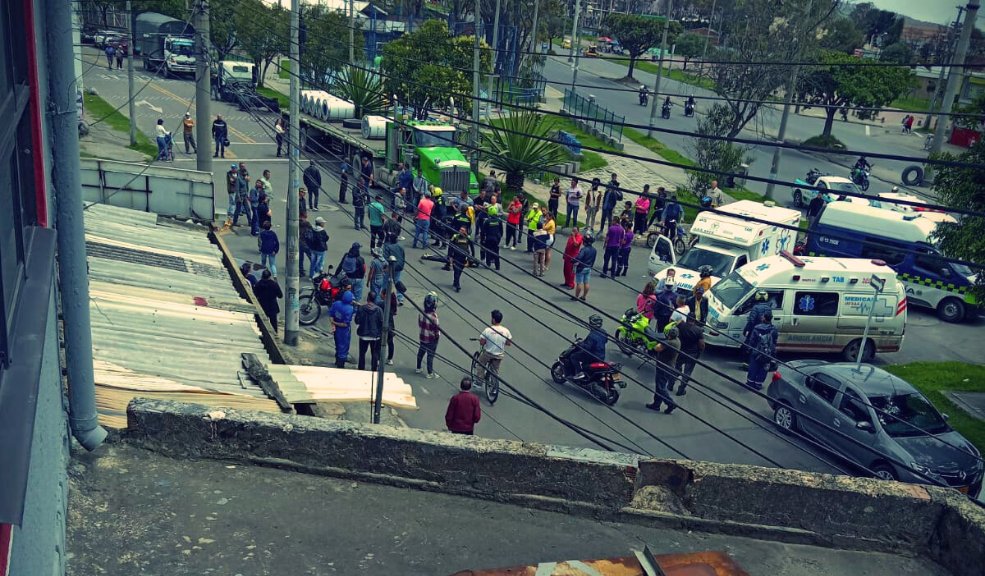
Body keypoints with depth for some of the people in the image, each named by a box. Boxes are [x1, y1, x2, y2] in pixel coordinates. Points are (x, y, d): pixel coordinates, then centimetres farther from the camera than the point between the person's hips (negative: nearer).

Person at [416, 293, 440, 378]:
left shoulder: (421, 313, -10)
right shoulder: (433, 317, -29)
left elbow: (419, 325, 5)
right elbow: (437, 330, -21)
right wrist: (438, 335, -3)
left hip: (422, 337, 6)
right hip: (431, 339, -6)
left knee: (421, 352, 23)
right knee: (430, 355, 7)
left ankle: (418, 368, 39)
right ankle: (430, 373, 19)